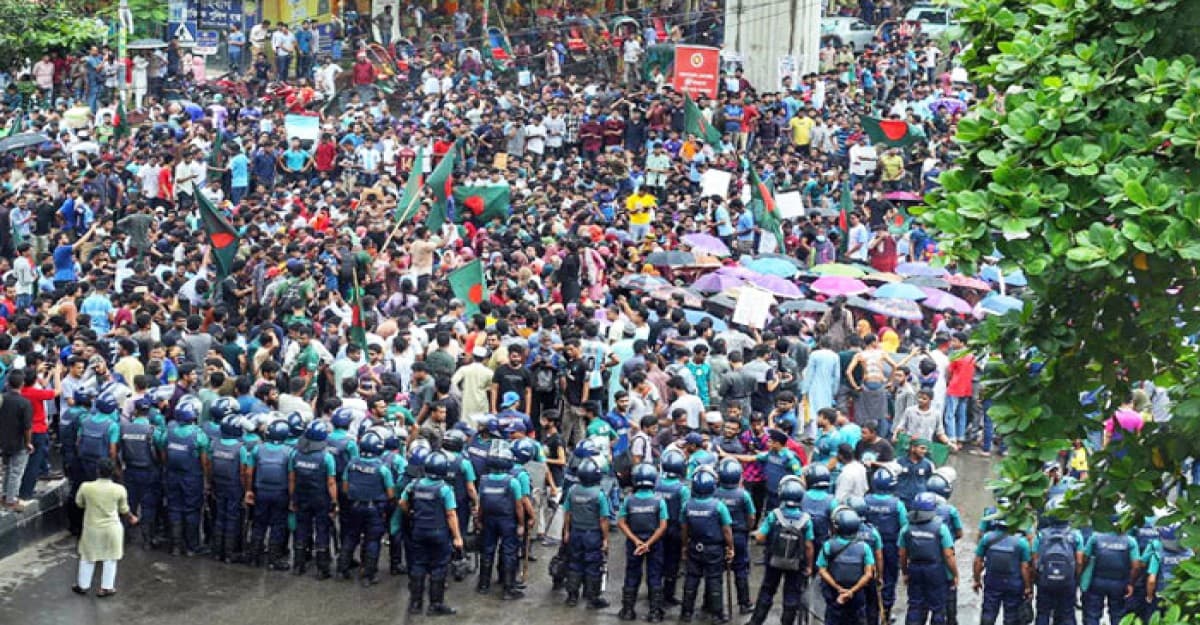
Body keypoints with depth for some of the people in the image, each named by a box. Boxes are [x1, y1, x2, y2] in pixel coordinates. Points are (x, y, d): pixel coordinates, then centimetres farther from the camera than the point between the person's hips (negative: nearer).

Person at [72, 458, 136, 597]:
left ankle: (83, 585, 31)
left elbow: (79, 503, 2)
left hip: (92, 528, 0)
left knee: (87, 557, 19)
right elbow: (124, 510, 0)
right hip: (112, 528, 0)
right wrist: (131, 518, 21)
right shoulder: (119, 489, -16)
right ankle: (106, 587, 23)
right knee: (110, 559, 16)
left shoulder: (86, 487, -18)